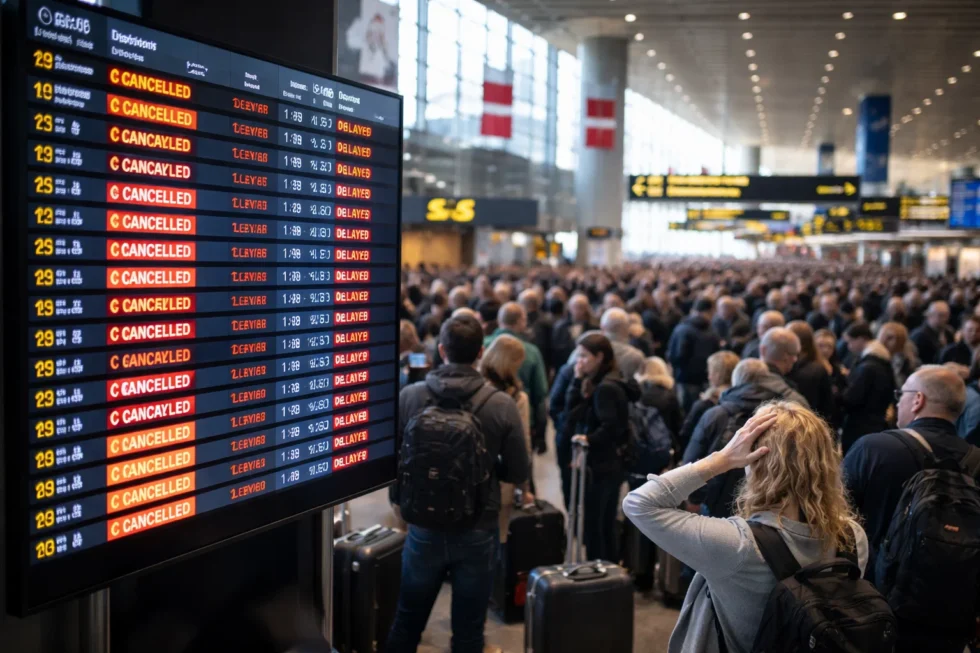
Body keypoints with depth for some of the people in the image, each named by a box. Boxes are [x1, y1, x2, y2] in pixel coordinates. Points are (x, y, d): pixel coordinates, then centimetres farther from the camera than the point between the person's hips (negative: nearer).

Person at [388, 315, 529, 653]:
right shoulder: (502, 405, -14)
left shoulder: (409, 396, -11)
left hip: (424, 528, 1)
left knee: (406, 623, 20)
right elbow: (518, 473, -5)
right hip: (478, 532, -1)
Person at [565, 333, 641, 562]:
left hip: (601, 466, -10)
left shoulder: (606, 388, -17)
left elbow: (610, 427, -25)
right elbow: (572, 410, 6)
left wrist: (589, 439, -30)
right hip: (609, 465, 10)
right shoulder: (598, 383, 13)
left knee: (593, 526, -2)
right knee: (606, 526, 17)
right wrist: (578, 379, 0)